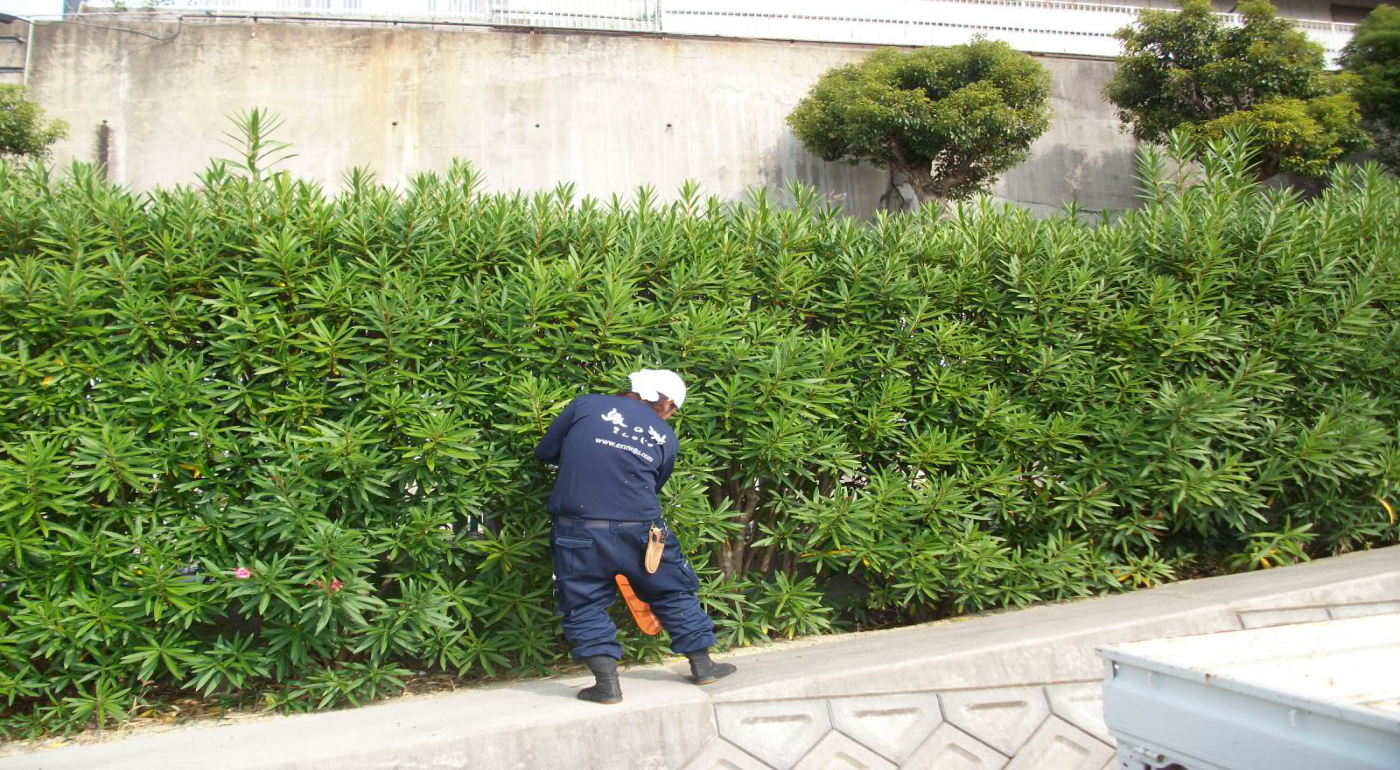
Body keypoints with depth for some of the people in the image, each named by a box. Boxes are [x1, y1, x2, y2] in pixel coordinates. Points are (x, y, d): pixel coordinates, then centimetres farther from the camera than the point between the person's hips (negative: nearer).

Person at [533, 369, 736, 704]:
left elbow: (544, 452, 11)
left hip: (580, 530, -1)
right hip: (638, 530, 1)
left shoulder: (585, 405, 5)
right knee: (674, 593, 19)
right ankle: (702, 665, 28)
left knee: (585, 605, 13)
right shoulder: (665, 437, 10)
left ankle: (607, 682, 7)